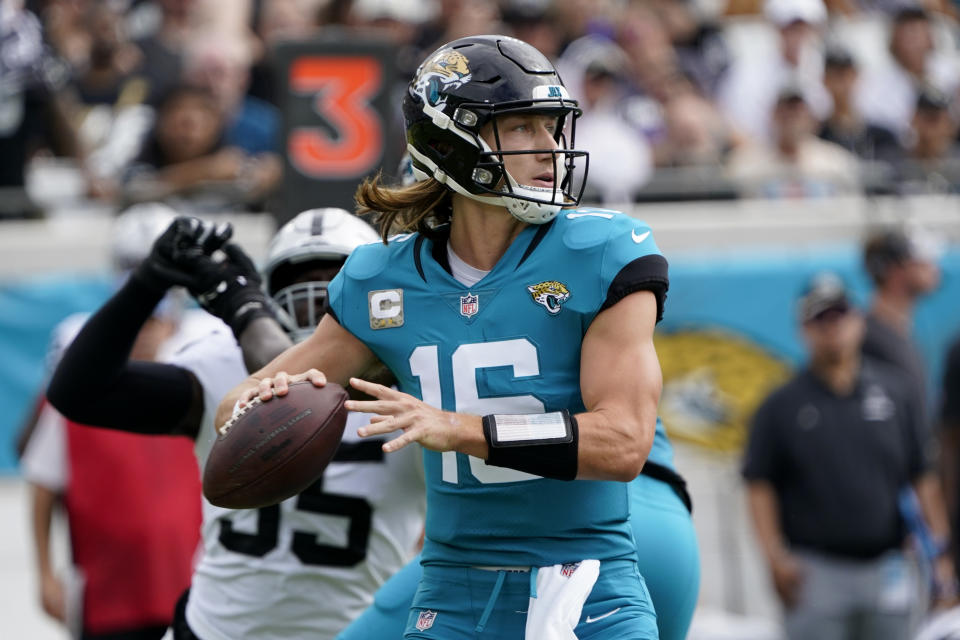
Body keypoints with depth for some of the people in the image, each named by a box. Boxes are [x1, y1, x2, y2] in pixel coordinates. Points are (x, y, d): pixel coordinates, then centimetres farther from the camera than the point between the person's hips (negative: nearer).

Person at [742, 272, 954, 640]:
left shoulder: (894, 394, 10)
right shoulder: (781, 406, 3)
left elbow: (922, 477, 13)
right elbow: (759, 485, 0)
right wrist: (776, 558, -11)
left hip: (885, 567, 3)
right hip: (815, 570, -3)